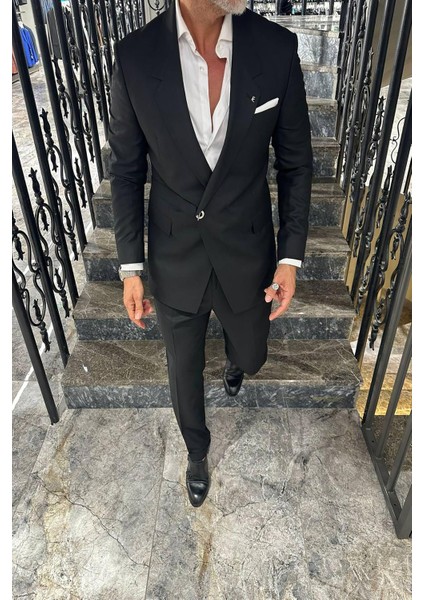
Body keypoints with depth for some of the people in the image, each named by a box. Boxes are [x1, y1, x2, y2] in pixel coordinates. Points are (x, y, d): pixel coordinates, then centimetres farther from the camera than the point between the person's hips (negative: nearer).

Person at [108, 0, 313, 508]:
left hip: (247, 256, 1)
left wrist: (291, 255, -5)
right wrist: (130, 266, -4)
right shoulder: (134, 57, -12)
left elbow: (295, 163, -2)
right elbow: (126, 171, -3)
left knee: (250, 357, 24)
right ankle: (197, 450, 51)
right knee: (185, 374, 18)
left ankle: (233, 358, 66)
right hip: (174, 261, 0)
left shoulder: (278, 48, -11)